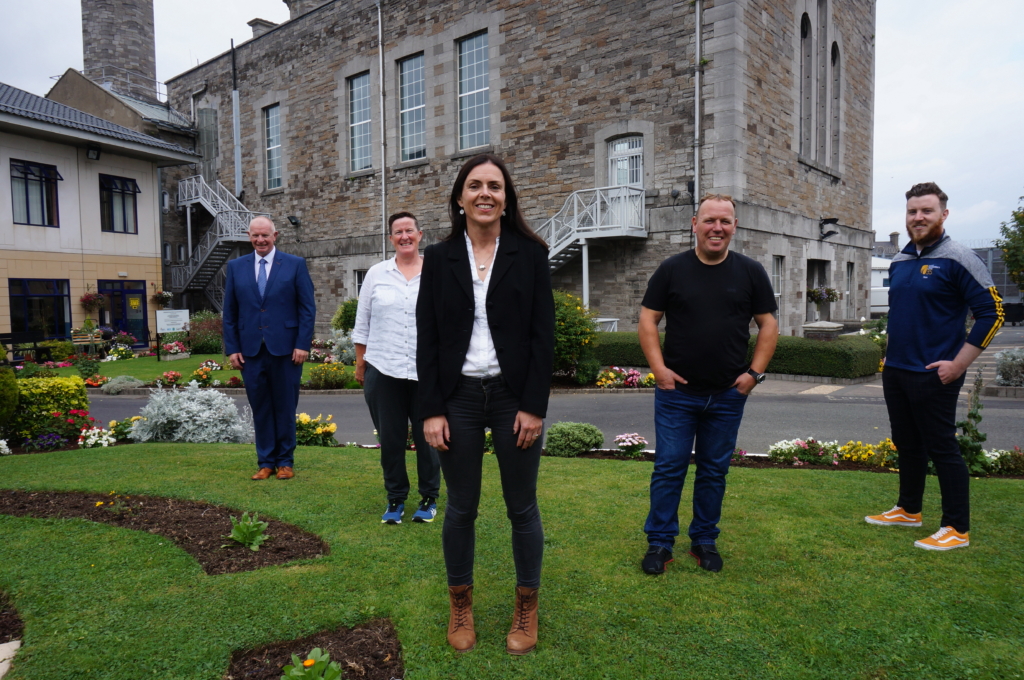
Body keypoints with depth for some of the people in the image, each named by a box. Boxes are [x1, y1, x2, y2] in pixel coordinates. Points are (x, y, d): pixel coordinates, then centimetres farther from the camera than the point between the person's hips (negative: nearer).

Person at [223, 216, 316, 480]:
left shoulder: (295, 265, 2)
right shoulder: (236, 267, 9)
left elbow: (308, 308, -1)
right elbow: (229, 312, 10)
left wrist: (303, 344, -8)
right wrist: (231, 348, 2)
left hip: (285, 349, -2)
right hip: (250, 351, 2)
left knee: (285, 407, 6)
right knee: (260, 408, 8)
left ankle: (285, 461, 19)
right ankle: (265, 461, 20)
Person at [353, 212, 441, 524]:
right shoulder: (377, 273, 8)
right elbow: (362, 322, 10)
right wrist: (360, 362, 7)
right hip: (383, 370, 2)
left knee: (427, 437, 7)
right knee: (390, 439, 8)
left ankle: (429, 498, 23)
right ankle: (395, 499, 23)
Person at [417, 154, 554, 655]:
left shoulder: (529, 254, 0)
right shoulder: (439, 258, 4)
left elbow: (543, 334, -3)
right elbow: (427, 339, 2)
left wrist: (534, 406, -9)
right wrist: (431, 411, -4)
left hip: (514, 396, -1)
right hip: (457, 397, 1)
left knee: (522, 507, 9)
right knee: (460, 508, 11)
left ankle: (526, 609, 29)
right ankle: (460, 608, 31)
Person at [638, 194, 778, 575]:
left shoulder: (750, 272, 5)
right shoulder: (672, 269, 1)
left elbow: (768, 325, 8)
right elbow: (648, 320, 1)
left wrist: (755, 372, -3)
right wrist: (658, 368, -9)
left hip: (728, 394, 2)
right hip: (677, 391, -1)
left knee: (714, 471, 12)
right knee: (669, 468, 3)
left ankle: (704, 541, 27)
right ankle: (660, 543, 16)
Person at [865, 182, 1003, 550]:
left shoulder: (957, 259, -11)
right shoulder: (899, 261, 11)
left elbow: (991, 312, -14)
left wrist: (958, 364, -17)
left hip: (933, 376, -7)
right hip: (895, 372, 7)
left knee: (942, 449, 0)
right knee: (907, 444, 17)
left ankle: (957, 529, 13)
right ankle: (908, 509, 32)